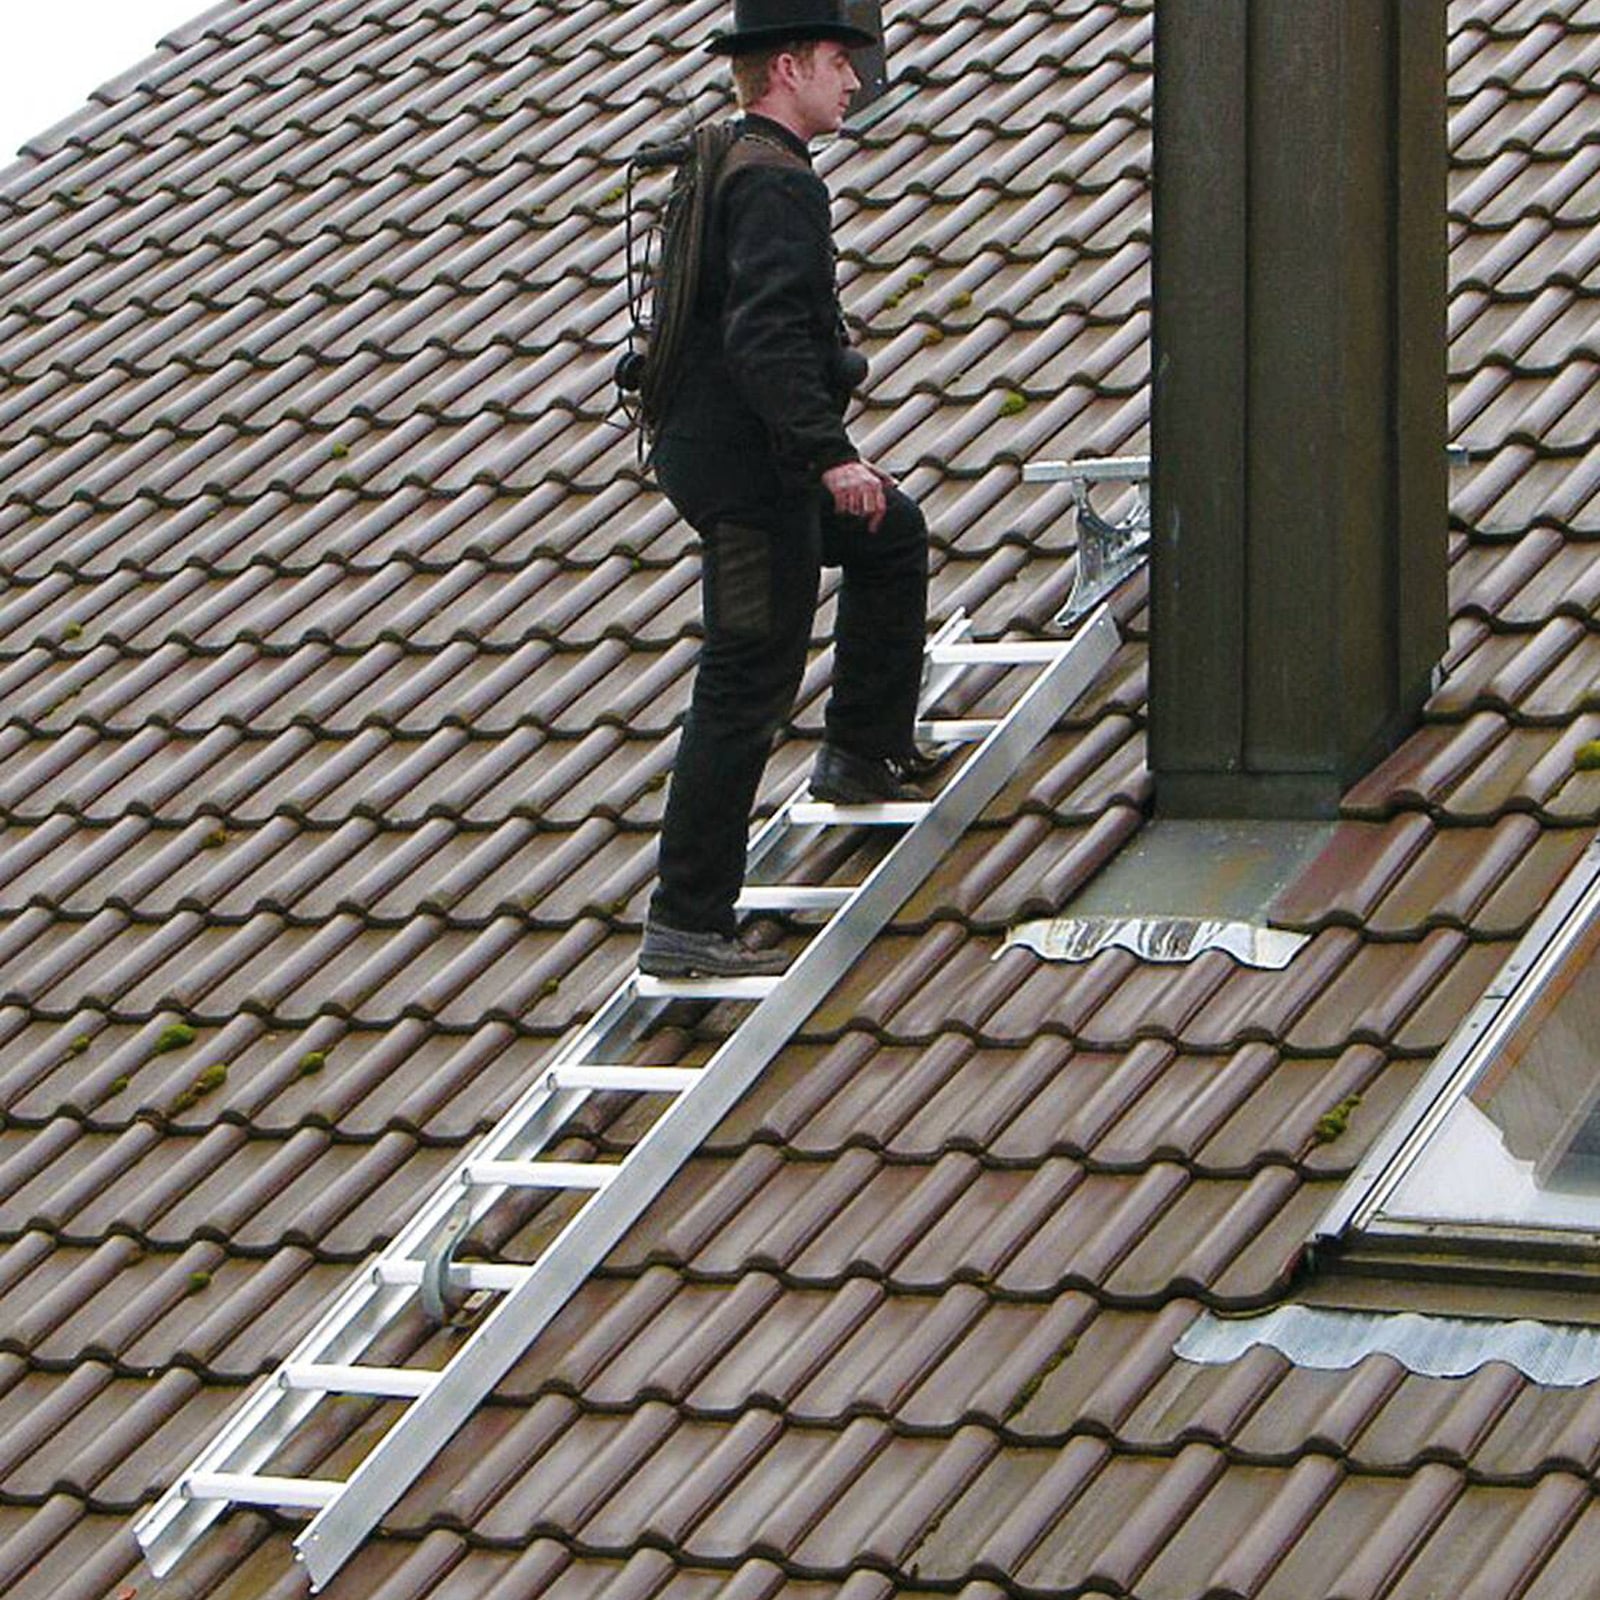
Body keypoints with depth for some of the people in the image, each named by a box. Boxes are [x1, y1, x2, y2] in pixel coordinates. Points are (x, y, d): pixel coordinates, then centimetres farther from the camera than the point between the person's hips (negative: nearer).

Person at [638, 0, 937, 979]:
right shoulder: (776, 182, -17)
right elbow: (766, 336, -28)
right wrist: (832, 454, -30)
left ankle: (865, 754, 33)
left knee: (895, 535, 30)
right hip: (750, 469, -11)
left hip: (726, 455, 11)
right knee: (746, 692, -7)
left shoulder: (730, 167, 15)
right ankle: (687, 927, -5)